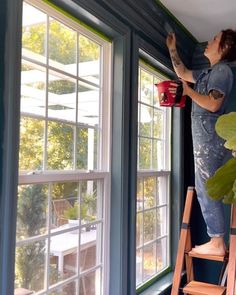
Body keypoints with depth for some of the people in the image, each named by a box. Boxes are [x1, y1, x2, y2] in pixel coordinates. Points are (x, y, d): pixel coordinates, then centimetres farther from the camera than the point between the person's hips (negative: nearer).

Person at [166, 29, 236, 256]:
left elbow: (213, 104, -19)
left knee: (206, 190, -10)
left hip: (209, 137, -10)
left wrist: (188, 91, -9)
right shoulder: (208, 72, 22)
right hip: (203, 137, 10)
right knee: (205, 190, 8)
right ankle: (216, 240, 13)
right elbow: (183, 73, 35)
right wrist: (172, 49, 33)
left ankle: (217, 243, -5)